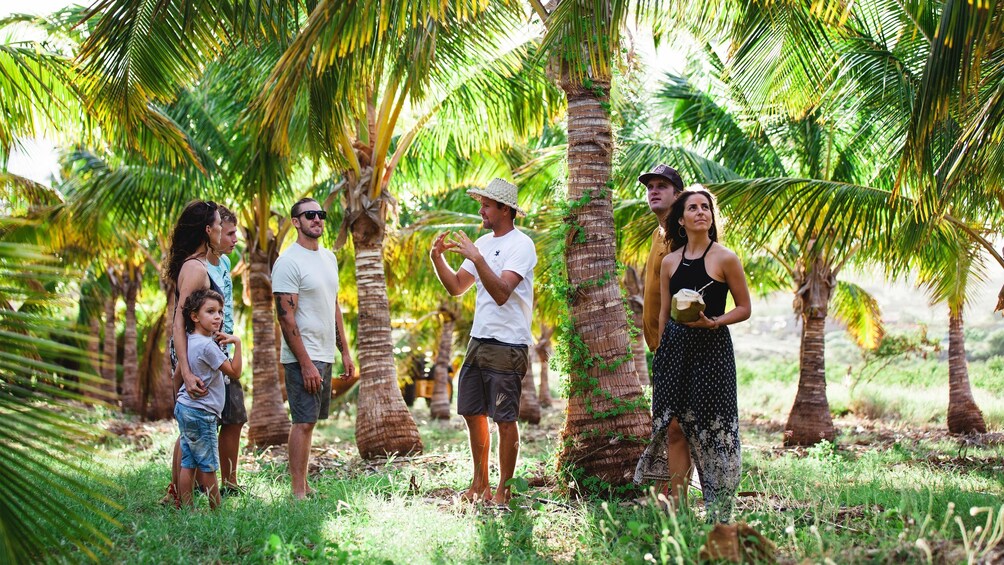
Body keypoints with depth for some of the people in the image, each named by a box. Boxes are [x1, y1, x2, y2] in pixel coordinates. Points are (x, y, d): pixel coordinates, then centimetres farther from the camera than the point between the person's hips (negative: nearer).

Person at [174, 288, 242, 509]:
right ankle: (217, 510, 8)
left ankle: (186, 508, 10)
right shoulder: (207, 346, -19)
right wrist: (237, 344, -13)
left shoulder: (190, 341, 8)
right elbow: (235, 372, -14)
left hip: (185, 408, 9)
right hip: (201, 412, -9)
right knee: (208, 466, 0)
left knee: (188, 464, 8)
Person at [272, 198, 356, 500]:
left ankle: (304, 485, 17)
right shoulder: (288, 262, -12)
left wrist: (345, 353, 16)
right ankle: (298, 493, -5)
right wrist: (305, 363, -20)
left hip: (325, 355, 8)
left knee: (309, 420, 11)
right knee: (304, 421, -8)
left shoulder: (329, 257, 14)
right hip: (303, 356, -8)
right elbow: (286, 317, -17)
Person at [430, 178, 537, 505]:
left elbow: (501, 293, -23)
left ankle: (503, 491, 7)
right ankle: (479, 484, 25)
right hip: (478, 341, 8)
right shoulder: (483, 243, 14)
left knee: (505, 419, -2)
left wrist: (477, 259, -29)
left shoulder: (520, 245, -11)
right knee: (473, 413, 12)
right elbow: (456, 288, 15)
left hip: (507, 346, -8)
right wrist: (437, 258, 2)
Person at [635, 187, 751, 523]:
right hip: (674, 346, 4)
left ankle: (719, 514, 6)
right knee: (666, 420, 5)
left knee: (712, 426, -3)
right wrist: (659, 353, 11)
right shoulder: (670, 262, 8)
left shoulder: (725, 258, -4)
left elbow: (744, 309, -1)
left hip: (712, 347, -4)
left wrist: (714, 322, -17)